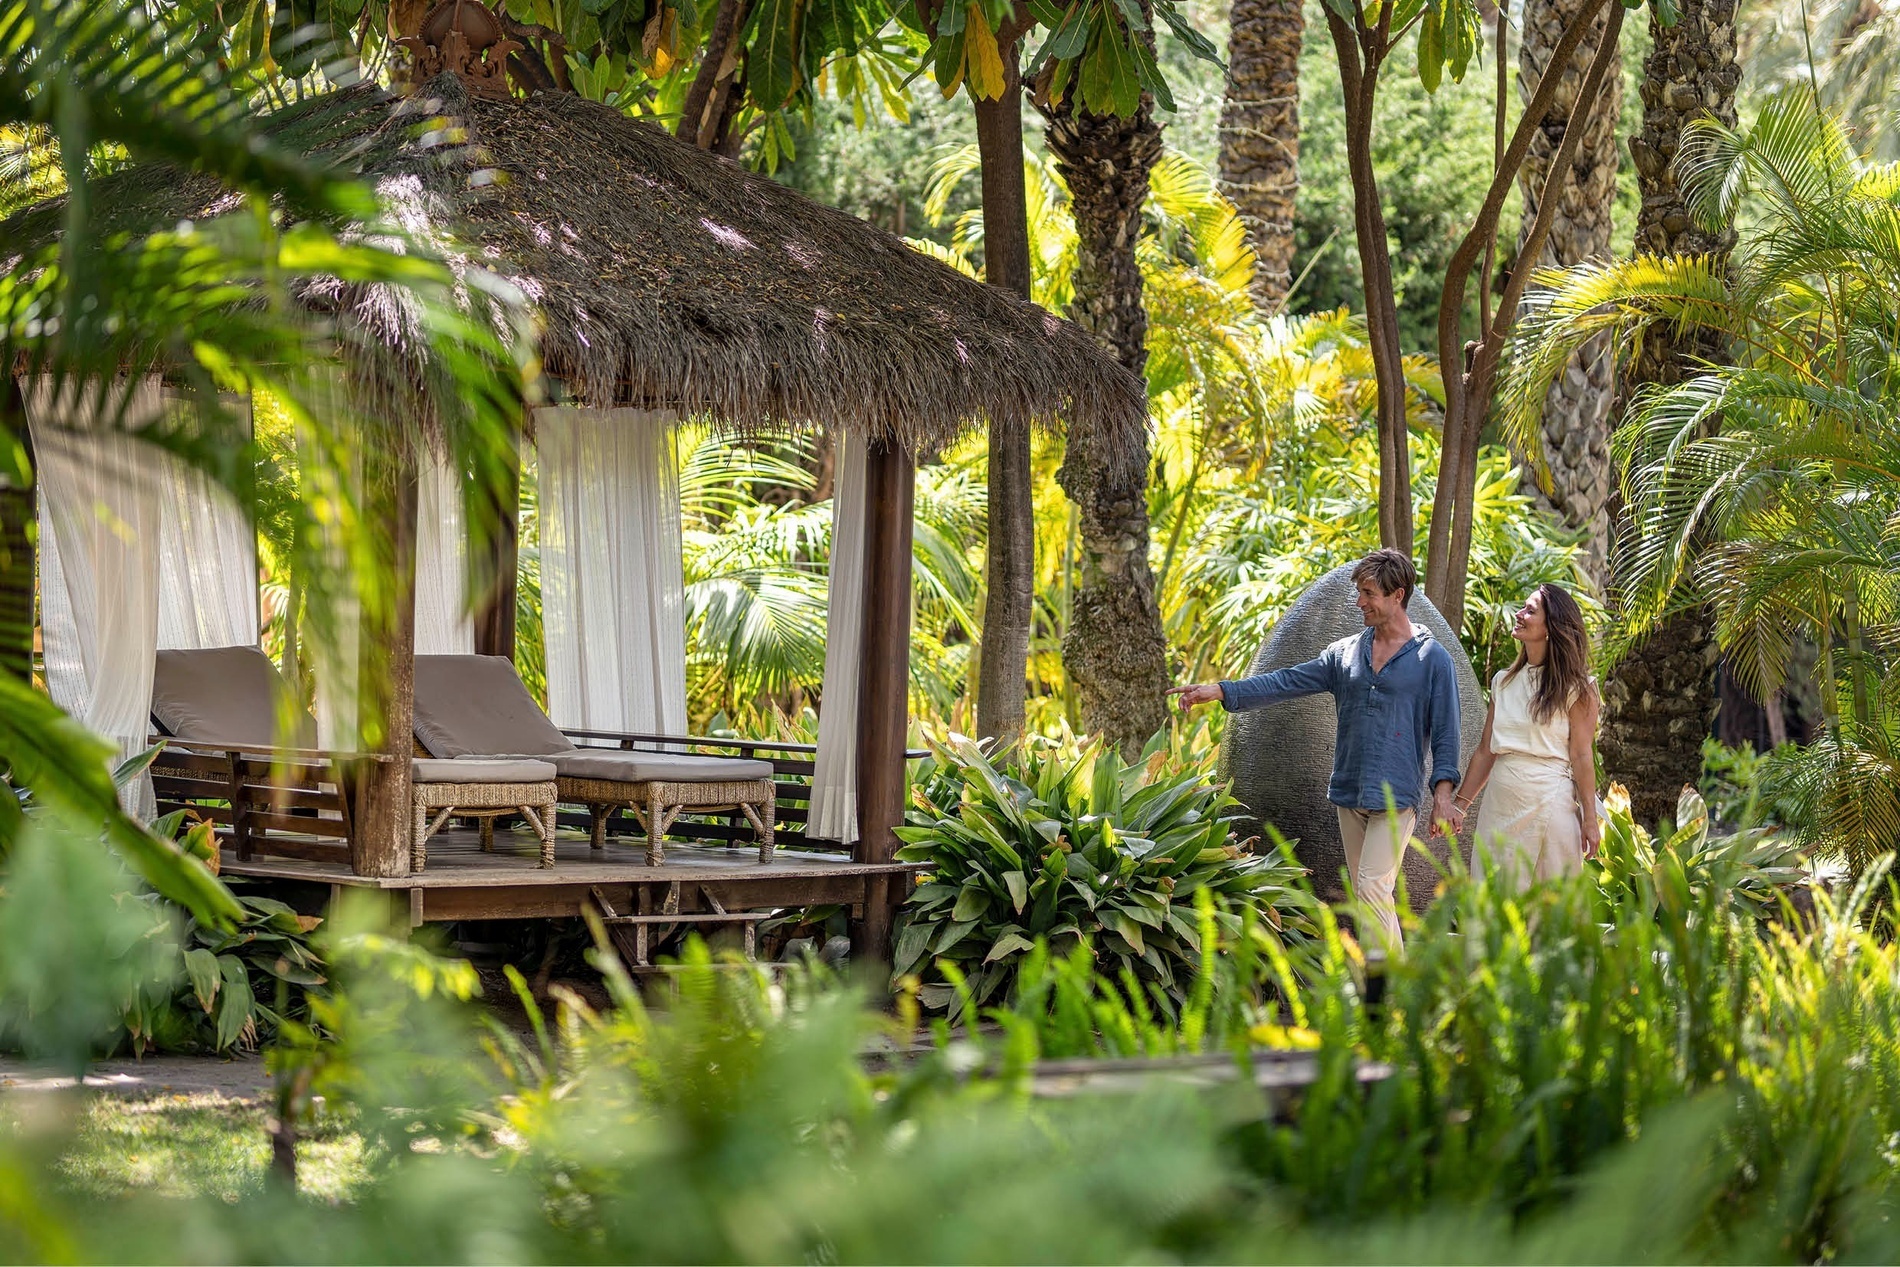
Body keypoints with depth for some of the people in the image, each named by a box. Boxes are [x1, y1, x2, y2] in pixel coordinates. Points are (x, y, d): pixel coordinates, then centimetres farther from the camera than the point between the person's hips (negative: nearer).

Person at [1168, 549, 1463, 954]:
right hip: (1349, 794, 6)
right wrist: (1219, 691, -2)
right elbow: (1288, 682, 7)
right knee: (1365, 894, 8)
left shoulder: (1433, 659, -2)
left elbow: (1445, 731, -3)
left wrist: (1443, 793, -12)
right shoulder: (1346, 652, 13)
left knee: (1372, 888, -16)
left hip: (1395, 795, -6)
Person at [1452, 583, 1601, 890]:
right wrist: (1460, 804, 10)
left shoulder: (1575, 688, -2)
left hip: (1549, 804, -6)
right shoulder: (1503, 682, 14)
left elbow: (1582, 756, -7)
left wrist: (1590, 820, -10)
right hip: (1500, 804, 6)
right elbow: (1485, 751, 15)